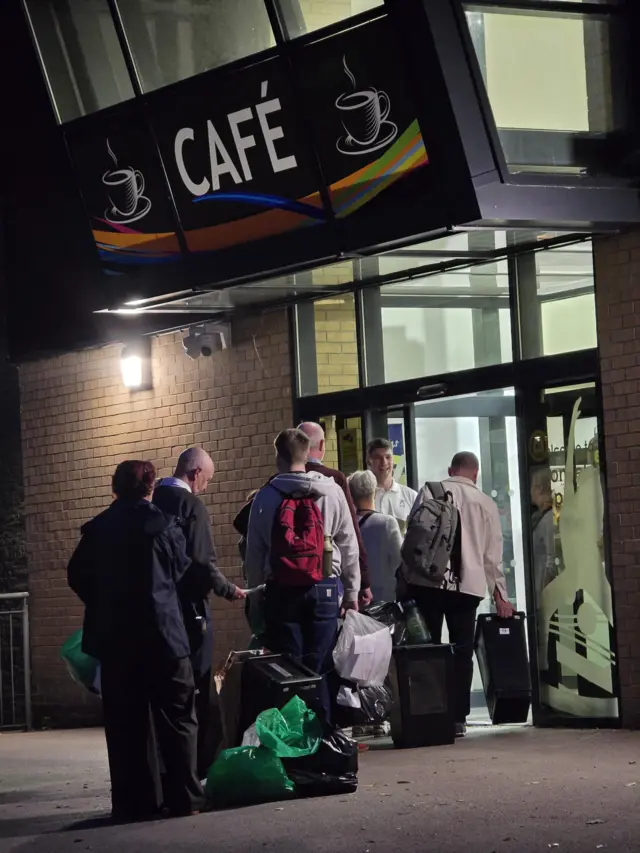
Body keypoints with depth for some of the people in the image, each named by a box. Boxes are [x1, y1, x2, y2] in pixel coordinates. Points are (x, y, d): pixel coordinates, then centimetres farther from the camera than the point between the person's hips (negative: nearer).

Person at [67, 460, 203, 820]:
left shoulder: (97, 528, 2)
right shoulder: (164, 525, -7)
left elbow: (78, 576, 5)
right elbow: (182, 569, 1)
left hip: (114, 638, 3)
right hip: (162, 633, -3)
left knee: (126, 722, 7)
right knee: (176, 717, 5)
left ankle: (136, 801, 5)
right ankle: (184, 796, 2)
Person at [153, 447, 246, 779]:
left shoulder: (151, 501, 8)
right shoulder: (190, 505, -14)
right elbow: (203, 562, -20)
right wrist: (228, 589, -4)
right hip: (188, 607, -7)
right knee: (194, 689, 1)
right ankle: (196, 762, 3)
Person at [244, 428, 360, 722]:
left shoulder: (266, 497, 0)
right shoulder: (332, 492, 1)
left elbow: (254, 550, 1)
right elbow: (349, 546, 4)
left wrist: (254, 588, 13)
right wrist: (351, 593, 12)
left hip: (281, 590, 0)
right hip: (325, 588, 0)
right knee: (319, 668, 3)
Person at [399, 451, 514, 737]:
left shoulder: (429, 492, 7)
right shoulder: (486, 504, 11)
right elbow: (493, 555, 13)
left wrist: (407, 576, 6)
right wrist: (500, 595, 19)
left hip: (427, 581, 0)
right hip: (467, 584, 1)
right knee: (462, 652, 5)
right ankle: (458, 718, 2)